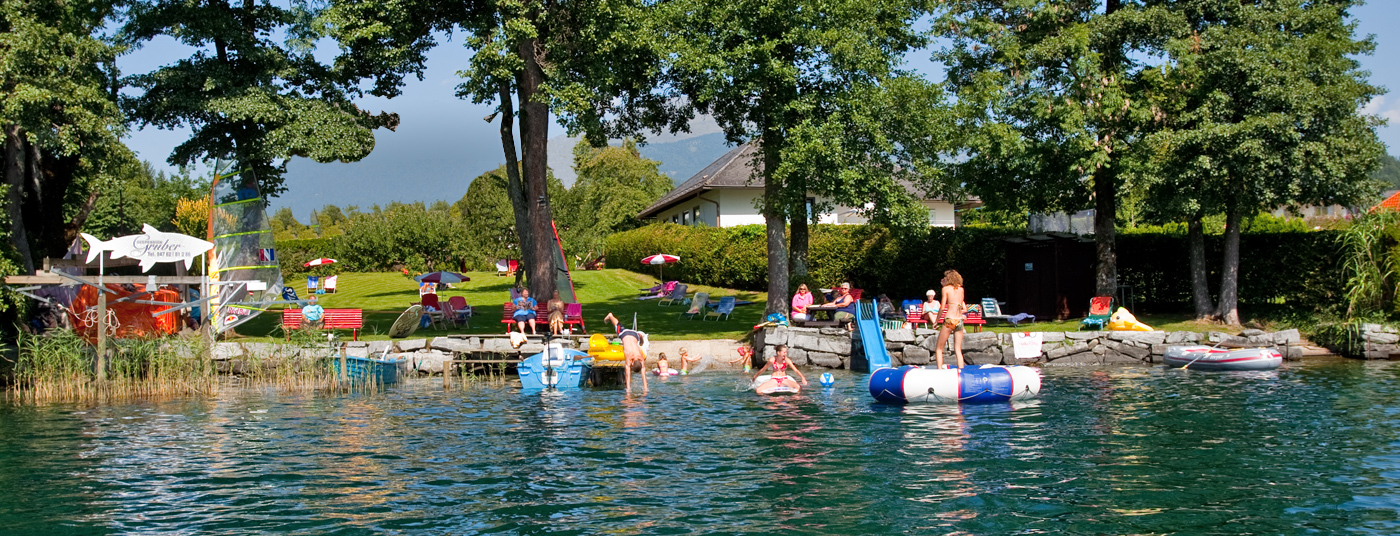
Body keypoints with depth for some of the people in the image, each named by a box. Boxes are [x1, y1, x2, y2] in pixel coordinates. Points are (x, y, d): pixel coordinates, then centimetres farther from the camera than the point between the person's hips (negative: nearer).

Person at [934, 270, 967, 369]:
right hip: (959, 320, 5)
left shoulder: (946, 288, 0)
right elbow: (964, 309, 14)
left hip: (949, 319, -5)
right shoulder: (961, 289, 13)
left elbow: (942, 307, -5)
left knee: (939, 349, 4)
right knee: (958, 350, 8)